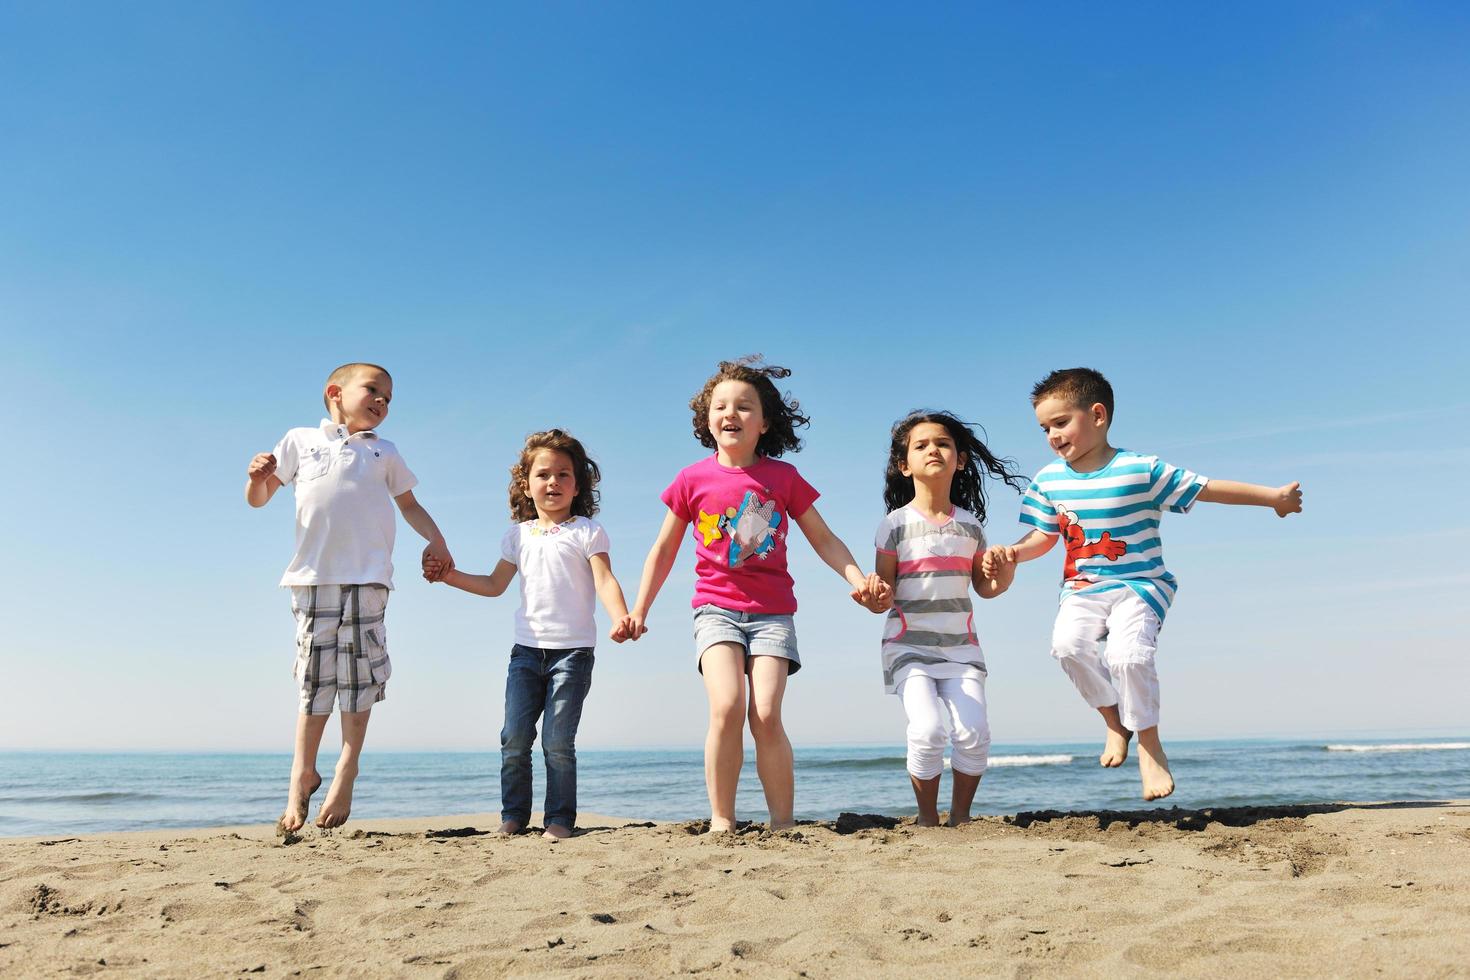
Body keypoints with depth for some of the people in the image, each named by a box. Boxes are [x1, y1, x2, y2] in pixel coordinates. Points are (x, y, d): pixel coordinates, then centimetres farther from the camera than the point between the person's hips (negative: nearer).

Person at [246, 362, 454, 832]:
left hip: (367, 577, 1)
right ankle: (302, 774, 14)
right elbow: (258, 498, 15)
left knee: (359, 674, -3)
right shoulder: (300, 440, 15)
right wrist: (257, 476, -7)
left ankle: (346, 774, 9)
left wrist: (435, 540, 8)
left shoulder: (384, 453, 19)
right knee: (313, 678, 1)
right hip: (313, 575, -1)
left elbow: (409, 503, 25)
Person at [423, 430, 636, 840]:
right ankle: (513, 815, 15)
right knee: (514, 738, 2)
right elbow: (494, 584, 22)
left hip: (573, 650, -4)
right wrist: (449, 575, 12)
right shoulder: (519, 535, 14)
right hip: (527, 648, 4)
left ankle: (560, 818, 6)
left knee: (558, 742, -5)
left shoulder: (586, 531, 0)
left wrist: (620, 618, -29)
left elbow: (604, 580, -11)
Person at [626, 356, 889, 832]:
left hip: (773, 611, 0)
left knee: (766, 715, -13)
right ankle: (721, 820, -8)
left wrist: (859, 580, -7)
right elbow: (664, 548, 13)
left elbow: (824, 538, 9)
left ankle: (782, 823, 1)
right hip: (716, 607, 0)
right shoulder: (693, 479, 4)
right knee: (727, 706, -20)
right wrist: (639, 610, 9)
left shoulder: (783, 477, 4)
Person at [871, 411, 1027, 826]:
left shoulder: (970, 524, 7)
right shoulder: (896, 524, -3)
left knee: (973, 733, -10)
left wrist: (1003, 579, -7)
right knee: (928, 730, -19)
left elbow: (983, 586, 14)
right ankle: (927, 817, 4)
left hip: (961, 645, 3)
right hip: (910, 645, -3)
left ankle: (960, 815, 14)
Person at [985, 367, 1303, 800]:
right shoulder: (1048, 480, 5)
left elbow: (1207, 488, -4)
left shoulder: (1141, 471, -8)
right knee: (1068, 641, -27)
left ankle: (1149, 745, -2)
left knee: (1128, 653, -28)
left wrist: (1273, 496, -7)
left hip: (1140, 585, -3)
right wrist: (1013, 551, -7)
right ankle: (1114, 717, 1)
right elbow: (1044, 537, 13)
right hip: (1082, 589, 4)